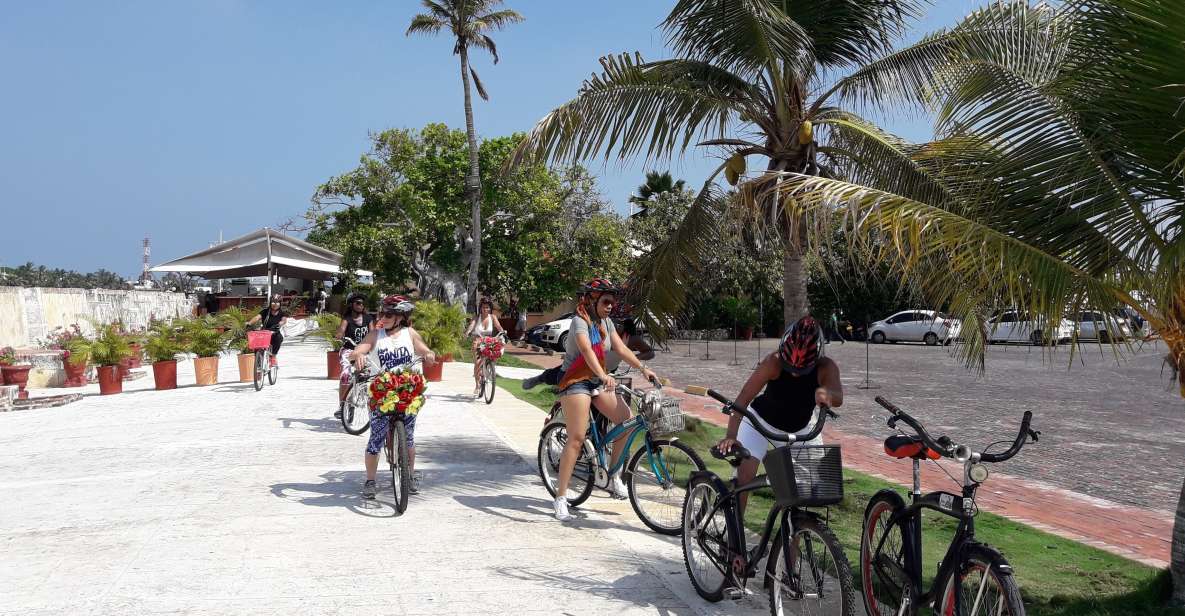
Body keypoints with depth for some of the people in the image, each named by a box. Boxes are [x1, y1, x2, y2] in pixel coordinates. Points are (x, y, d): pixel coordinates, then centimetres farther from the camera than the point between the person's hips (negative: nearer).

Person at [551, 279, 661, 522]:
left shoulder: (606, 322, 8)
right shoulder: (580, 322, -16)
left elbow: (622, 349, 3)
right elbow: (587, 350, -33)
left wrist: (643, 368, -9)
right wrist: (604, 376, -48)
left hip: (598, 381, 7)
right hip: (576, 381, -7)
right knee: (576, 438, -14)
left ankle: (614, 477, 8)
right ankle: (561, 498, -11)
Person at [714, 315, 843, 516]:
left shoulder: (826, 367, -29)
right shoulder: (774, 362, -33)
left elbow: (838, 398, -47)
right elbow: (742, 400, -38)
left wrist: (826, 393, -71)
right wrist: (731, 435, -50)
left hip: (801, 425, 3)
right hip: (763, 420, -2)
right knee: (745, 475, -17)